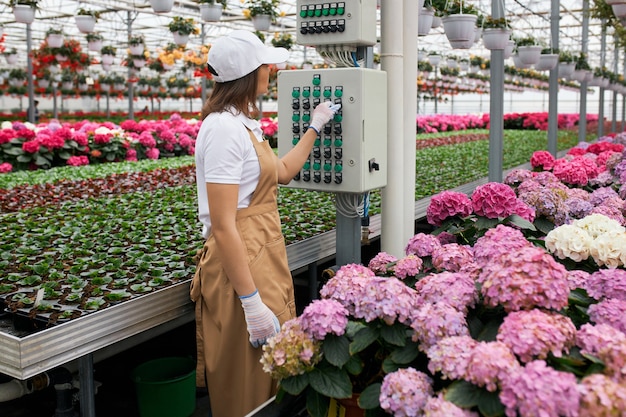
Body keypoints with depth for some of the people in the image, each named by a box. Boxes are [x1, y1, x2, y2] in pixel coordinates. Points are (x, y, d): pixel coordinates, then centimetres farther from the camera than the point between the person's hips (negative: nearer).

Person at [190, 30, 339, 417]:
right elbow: (223, 227, -23)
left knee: (272, 377, 20)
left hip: (264, 258, 10)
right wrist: (252, 304, -24)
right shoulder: (225, 129, -19)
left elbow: (281, 172, 27)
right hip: (241, 265, -10)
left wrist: (314, 129, 31)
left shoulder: (242, 124, 12)